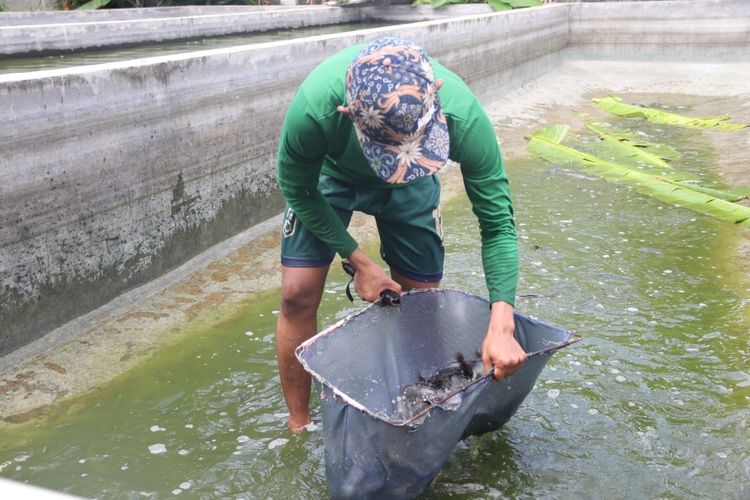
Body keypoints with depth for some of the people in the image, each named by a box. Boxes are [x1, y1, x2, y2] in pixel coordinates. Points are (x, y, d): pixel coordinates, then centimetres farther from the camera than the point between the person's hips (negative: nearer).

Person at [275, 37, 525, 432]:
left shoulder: (463, 116, -40)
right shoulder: (312, 110, -42)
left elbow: (497, 225, -29)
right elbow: (298, 189, -19)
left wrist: (501, 326, -40)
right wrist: (358, 261, -18)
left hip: (412, 188, 1)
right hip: (330, 176, -1)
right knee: (298, 294, -11)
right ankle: (298, 425, 9)